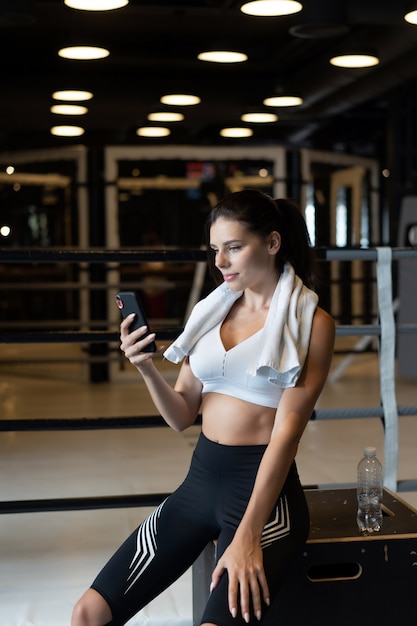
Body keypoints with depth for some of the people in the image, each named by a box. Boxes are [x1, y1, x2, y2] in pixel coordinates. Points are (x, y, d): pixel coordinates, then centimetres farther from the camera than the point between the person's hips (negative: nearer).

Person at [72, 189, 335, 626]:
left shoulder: (311, 322, -5)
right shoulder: (210, 312, 9)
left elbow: (286, 431, -14)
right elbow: (182, 417, 11)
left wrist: (247, 536, -20)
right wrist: (147, 369, -10)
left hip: (263, 489, -5)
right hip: (200, 480, 5)